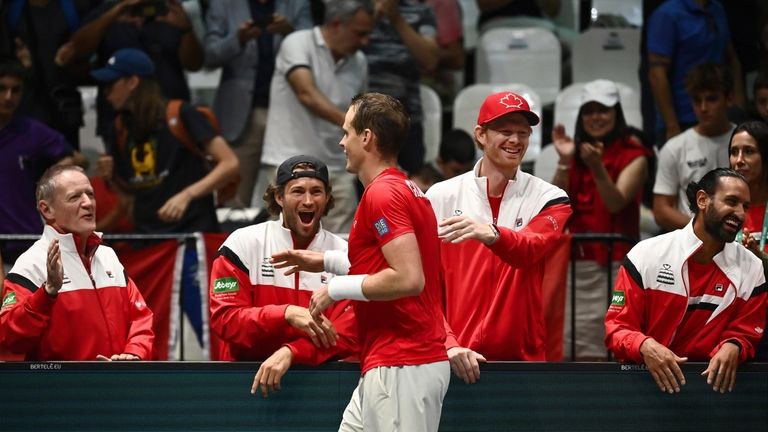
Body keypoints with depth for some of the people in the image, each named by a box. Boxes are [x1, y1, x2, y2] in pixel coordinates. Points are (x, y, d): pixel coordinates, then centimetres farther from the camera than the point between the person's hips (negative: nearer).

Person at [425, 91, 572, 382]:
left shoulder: (549, 199, 4)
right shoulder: (441, 197, 4)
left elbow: (529, 249, -18)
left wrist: (490, 234, -38)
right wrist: (449, 345, -13)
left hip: (523, 357, 0)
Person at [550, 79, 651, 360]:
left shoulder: (633, 155, -1)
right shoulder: (577, 153, 13)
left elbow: (616, 202, -14)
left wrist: (598, 167, -30)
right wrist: (564, 162, -11)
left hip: (615, 261, -5)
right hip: (577, 260, 5)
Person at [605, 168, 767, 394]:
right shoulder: (646, 255, 2)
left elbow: (745, 334, 14)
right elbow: (617, 326, 4)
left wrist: (732, 347, -11)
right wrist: (645, 347, -18)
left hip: (711, 377, 1)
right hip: (645, 375, -1)